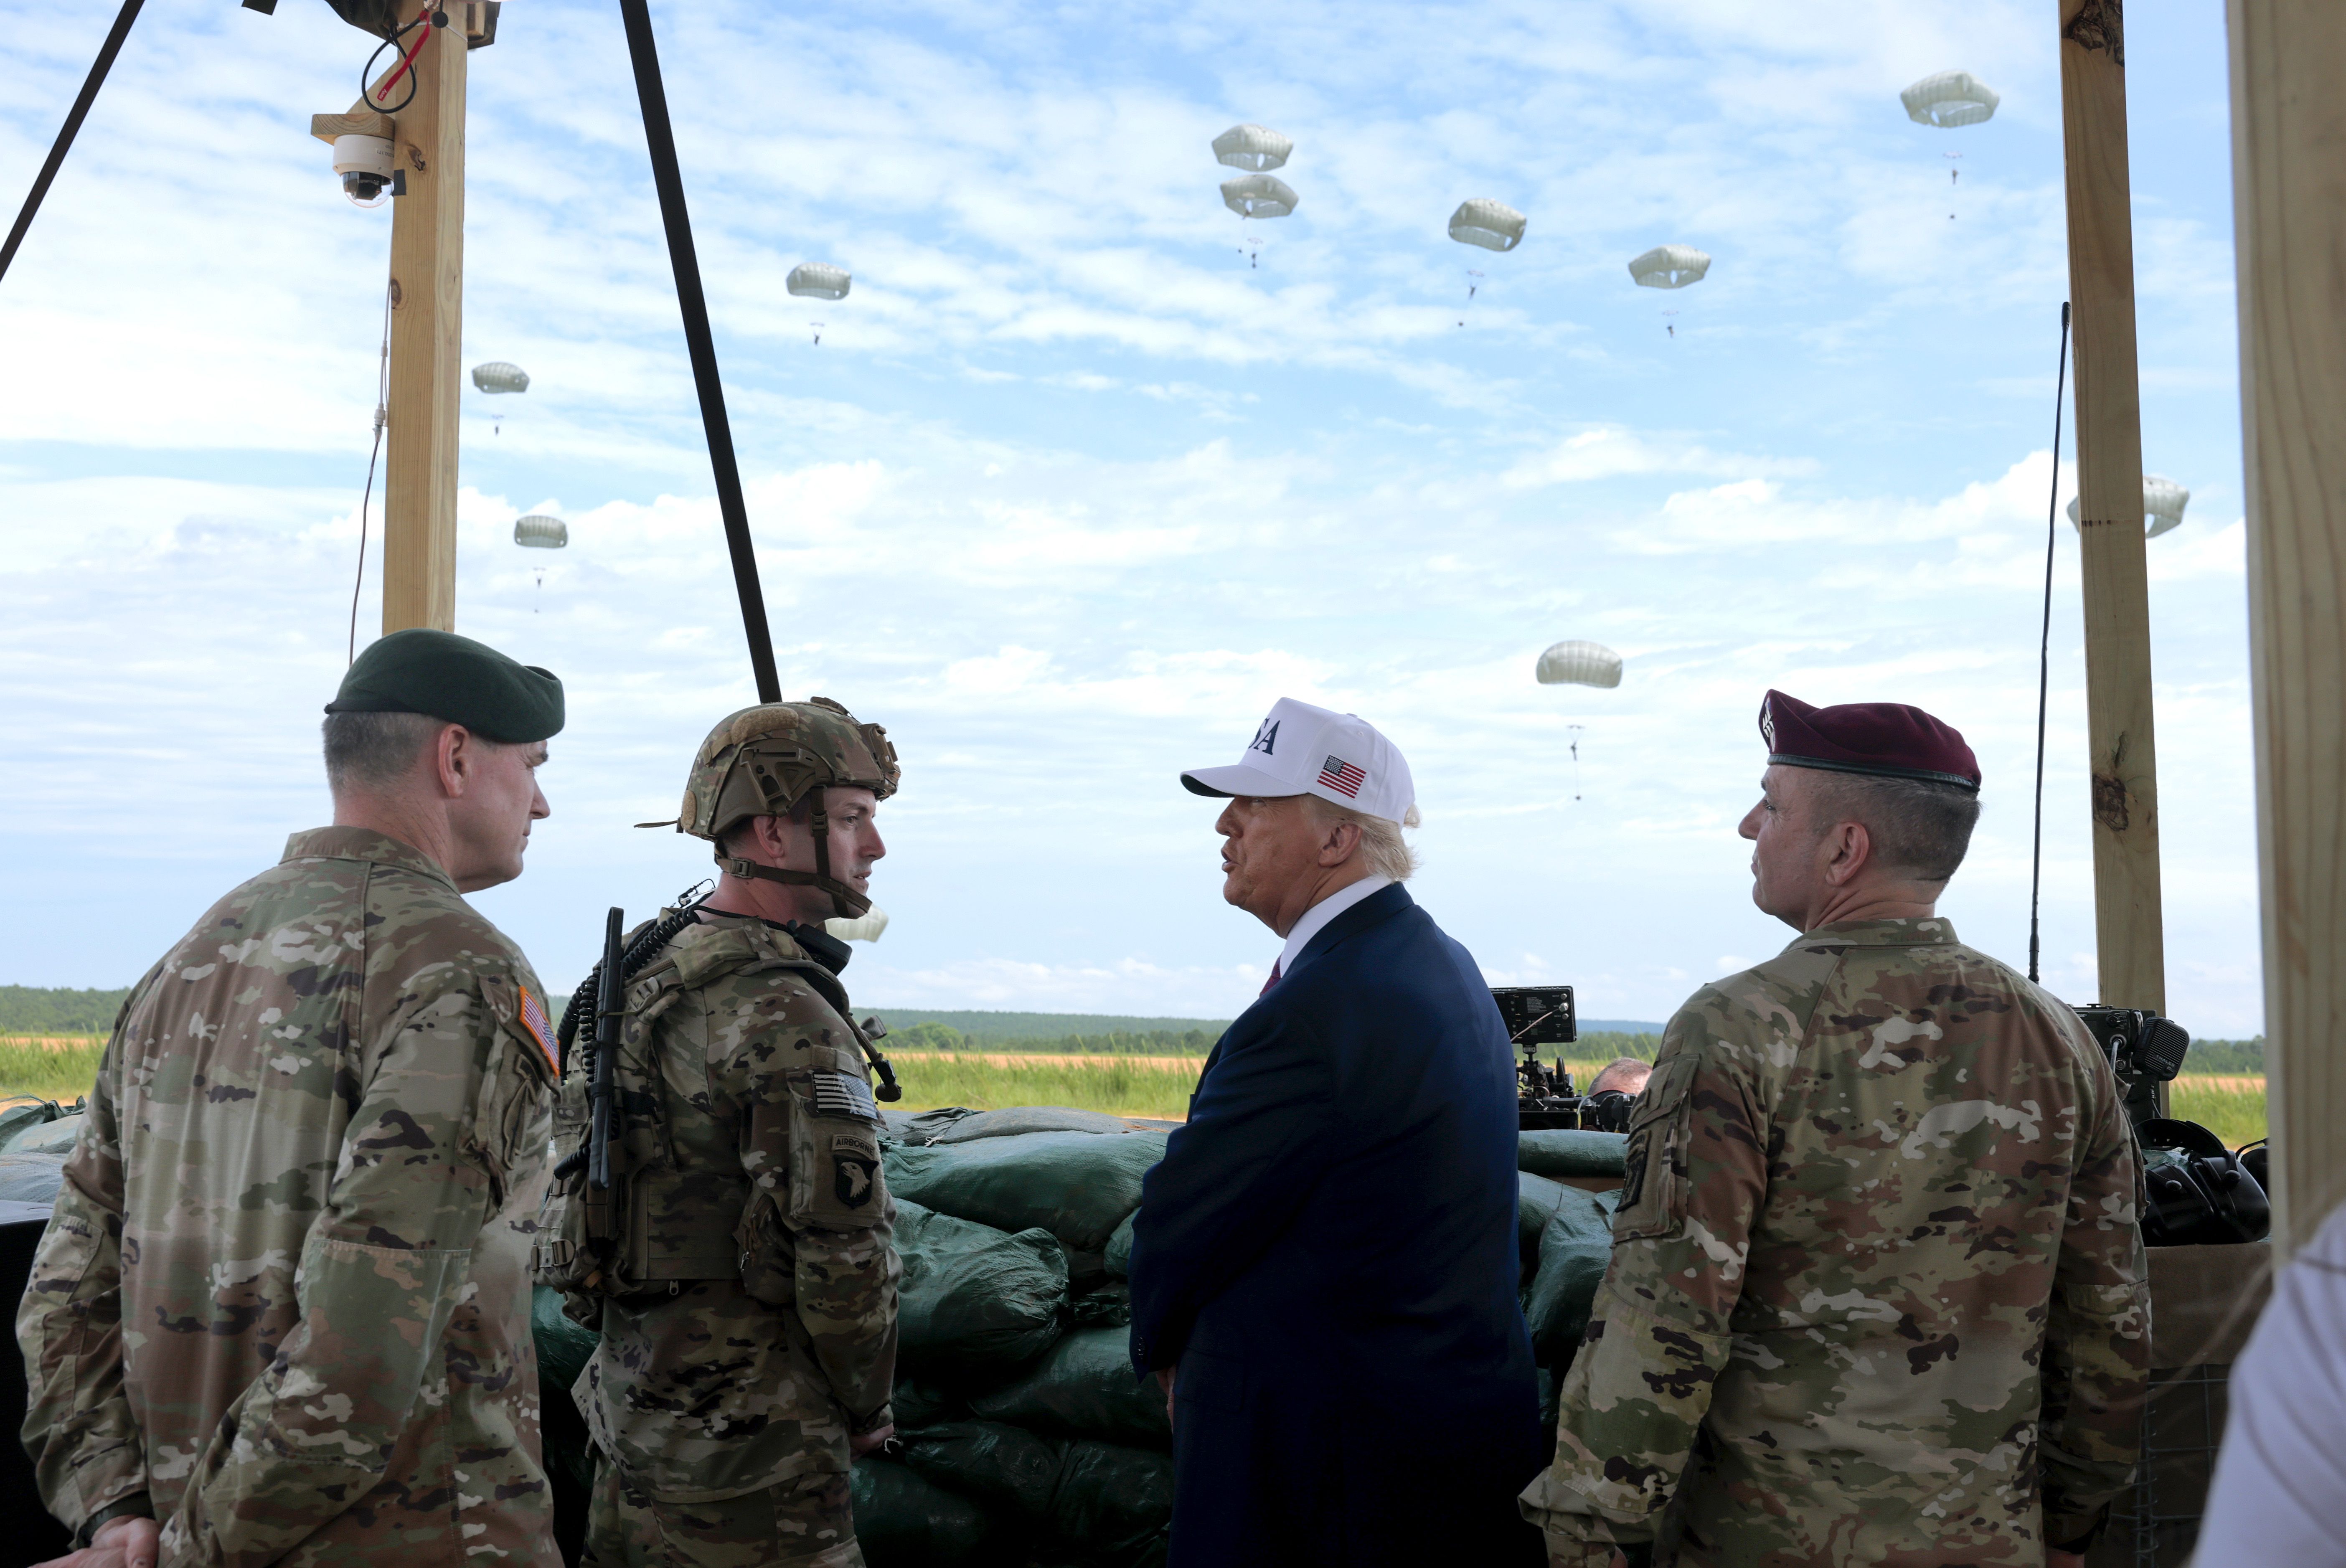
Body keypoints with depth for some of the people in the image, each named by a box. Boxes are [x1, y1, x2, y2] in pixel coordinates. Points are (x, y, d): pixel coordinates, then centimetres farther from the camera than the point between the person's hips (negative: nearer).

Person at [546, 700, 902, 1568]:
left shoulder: (645, 968, 7)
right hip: (745, 1435, -9)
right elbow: (845, 1253, -24)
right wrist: (867, 1408, -7)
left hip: (630, 1399, 9)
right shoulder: (786, 1019, -21)